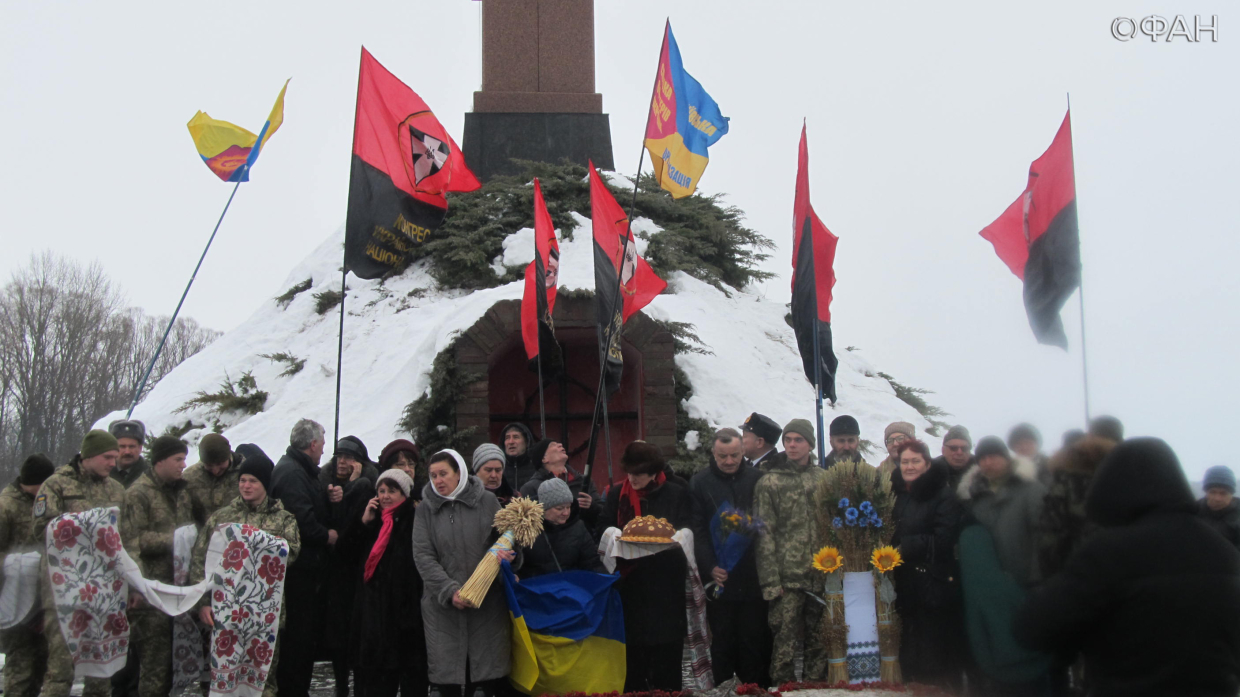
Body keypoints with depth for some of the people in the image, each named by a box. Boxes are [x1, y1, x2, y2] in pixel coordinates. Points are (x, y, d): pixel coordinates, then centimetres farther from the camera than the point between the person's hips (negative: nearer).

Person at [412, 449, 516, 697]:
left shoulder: (486, 501, 4)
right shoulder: (426, 508, 6)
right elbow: (423, 556, 0)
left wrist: (509, 553, -14)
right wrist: (449, 591, -13)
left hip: (487, 602, 0)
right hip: (442, 605, 0)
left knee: (483, 677, 1)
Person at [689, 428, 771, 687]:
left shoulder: (758, 479, 3)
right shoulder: (700, 483, 3)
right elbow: (698, 531, -1)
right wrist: (710, 568, -11)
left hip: (753, 577, 0)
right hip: (719, 578, 0)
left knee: (755, 642, 5)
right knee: (722, 643, 6)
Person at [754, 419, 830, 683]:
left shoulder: (824, 479, 9)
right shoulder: (769, 483, 0)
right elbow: (765, 535, -3)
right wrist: (770, 581, -9)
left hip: (821, 575, 3)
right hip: (788, 579, -3)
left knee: (819, 642, 9)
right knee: (785, 644, -4)